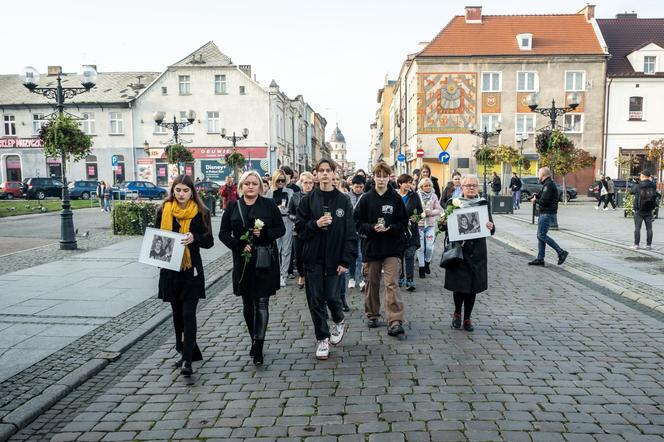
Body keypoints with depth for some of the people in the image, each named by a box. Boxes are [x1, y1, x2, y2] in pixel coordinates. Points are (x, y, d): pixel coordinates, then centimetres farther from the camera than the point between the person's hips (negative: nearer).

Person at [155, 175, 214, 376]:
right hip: (170, 269, 4)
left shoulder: (200, 213, -4)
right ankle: (187, 351, 30)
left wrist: (194, 238, -21)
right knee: (177, 313, 13)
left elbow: (209, 241, -1)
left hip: (191, 270, -3)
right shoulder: (164, 210, 3)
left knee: (188, 314, -8)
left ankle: (188, 360, -5)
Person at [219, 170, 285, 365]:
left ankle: (258, 346, 0)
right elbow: (223, 233, 5)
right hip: (243, 261, 3)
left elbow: (281, 229, 2)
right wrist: (239, 246, -12)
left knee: (261, 302, -4)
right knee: (247, 304, 11)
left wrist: (264, 233, -16)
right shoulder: (233, 207, 5)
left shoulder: (269, 205, 1)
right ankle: (254, 340, 28)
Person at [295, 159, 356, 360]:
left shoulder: (343, 200, -1)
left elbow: (350, 232, -2)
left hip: (334, 258, -1)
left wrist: (346, 260, -8)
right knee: (316, 300, 4)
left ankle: (339, 321, 35)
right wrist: (315, 224, -16)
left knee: (332, 297, 1)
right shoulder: (308, 199, 2)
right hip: (313, 258, 1)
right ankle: (322, 338, 20)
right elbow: (300, 228, 4)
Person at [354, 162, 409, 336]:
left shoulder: (396, 199, 2)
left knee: (392, 284, -9)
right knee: (372, 283, 13)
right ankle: (372, 315, 30)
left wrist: (389, 228, -15)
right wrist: (372, 228, -15)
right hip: (371, 247, 2)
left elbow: (404, 222, 2)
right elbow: (357, 222, 1)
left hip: (392, 248, -2)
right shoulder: (366, 199, 3)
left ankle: (395, 322, -11)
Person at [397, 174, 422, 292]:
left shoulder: (414, 196, 5)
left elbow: (420, 212, 10)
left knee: (410, 255, -4)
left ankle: (410, 281, -1)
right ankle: (399, 278, 23)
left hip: (411, 230, 0)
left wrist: (416, 218, -10)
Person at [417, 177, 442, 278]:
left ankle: (427, 262, 27)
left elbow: (438, 209, 3)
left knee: (430, 247, -1)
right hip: (419, 224, -2)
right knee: (420, 247, 2)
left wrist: (431, 212, -14)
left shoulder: (434, 196, 5)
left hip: (430, 224, 2)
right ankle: (421, 267, 16)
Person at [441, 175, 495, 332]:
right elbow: (445, 227, 4)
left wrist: (491, 227, -16)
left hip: (476, 252, 2)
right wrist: (444, 223, -18)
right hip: (458, 250, -2)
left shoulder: (483, 204, 7)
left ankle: (467, 318, 21)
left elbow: (491, 229, 6)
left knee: (473, 286, 5)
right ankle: (457, 313, 25)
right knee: (459, 284, -2)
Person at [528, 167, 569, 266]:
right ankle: (540, 259, 12)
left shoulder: (548, 185, -15)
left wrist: (536, 200, -5)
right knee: (541, 235, 10)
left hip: (547, 214, -11)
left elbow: (544, 201, -23)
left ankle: (561, 252, -8)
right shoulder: (548, 184, 19)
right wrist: (536, 196, -1)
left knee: (541, 235, -12)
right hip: (545, 214, 11)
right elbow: (541, 195, 18)